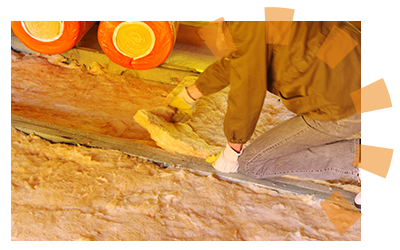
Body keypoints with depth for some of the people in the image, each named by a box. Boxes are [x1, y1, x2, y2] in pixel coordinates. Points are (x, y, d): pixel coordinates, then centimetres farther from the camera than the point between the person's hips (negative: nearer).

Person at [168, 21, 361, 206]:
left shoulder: (249, 26, -15)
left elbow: (246, 89, -13)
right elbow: (234, 62, 28)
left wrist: (232, 150, 2)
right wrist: (189, 97, 40)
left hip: (338, 108, -10)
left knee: (251, 163, 2)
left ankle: (354, 157, -3)